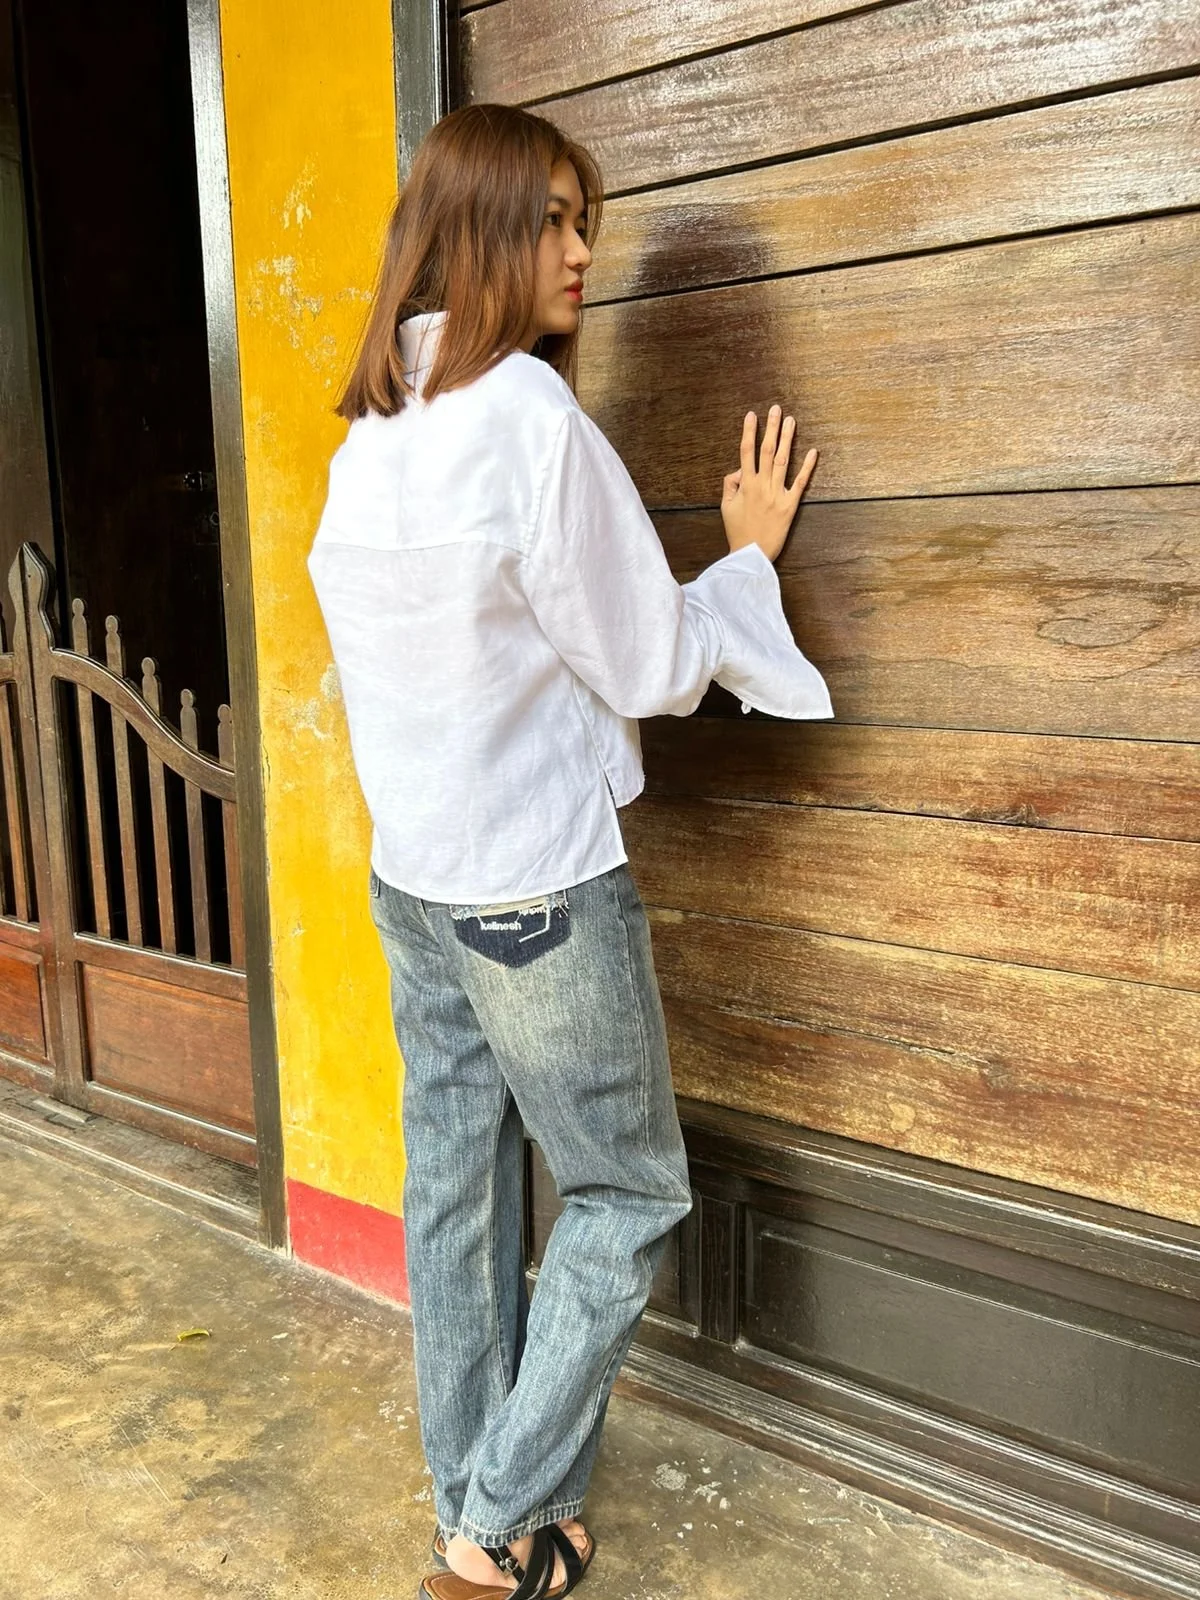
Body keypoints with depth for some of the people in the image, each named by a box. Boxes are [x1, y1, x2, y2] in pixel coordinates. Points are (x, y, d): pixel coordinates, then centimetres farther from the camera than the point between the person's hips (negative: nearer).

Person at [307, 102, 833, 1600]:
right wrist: (749, 555, 3)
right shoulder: (530, 415, -17)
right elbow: (650, 666, -13)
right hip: (537, 885, -8)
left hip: (414, 878, 8)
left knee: (454, 1189, 16)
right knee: (628, 1193, 11)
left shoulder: (367, 437, 7)